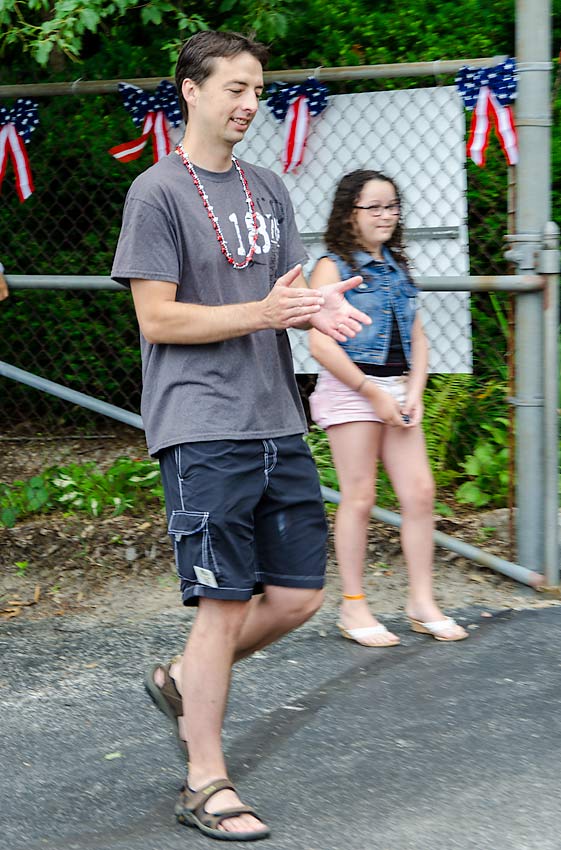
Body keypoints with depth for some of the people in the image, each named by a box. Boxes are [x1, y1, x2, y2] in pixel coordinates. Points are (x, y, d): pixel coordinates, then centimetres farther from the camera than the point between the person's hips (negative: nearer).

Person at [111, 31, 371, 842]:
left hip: (279, 425, 7)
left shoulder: (268, 189, 15)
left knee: (297, 595, 8)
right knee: (224, 604, -4)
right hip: (204, 431, -7)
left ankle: (184, 678, 30)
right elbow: (158, 319, -11)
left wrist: (320, 309, -6)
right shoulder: (158, 192, -7)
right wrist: (265, 312, -19)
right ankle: (206, 784, 7)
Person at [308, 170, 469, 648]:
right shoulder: (332, 268, -5)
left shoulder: (397, 267, 15)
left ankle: (423, 603, 7)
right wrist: (373, 392, -14)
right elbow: (321, 343, -13)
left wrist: (414, 392, 0)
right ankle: (354, 608, 5)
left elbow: (417, 338, 15)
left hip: (397, 390, 6)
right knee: (359, 499, -3)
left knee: (420, 492, 0)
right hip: (350, 390, -6)